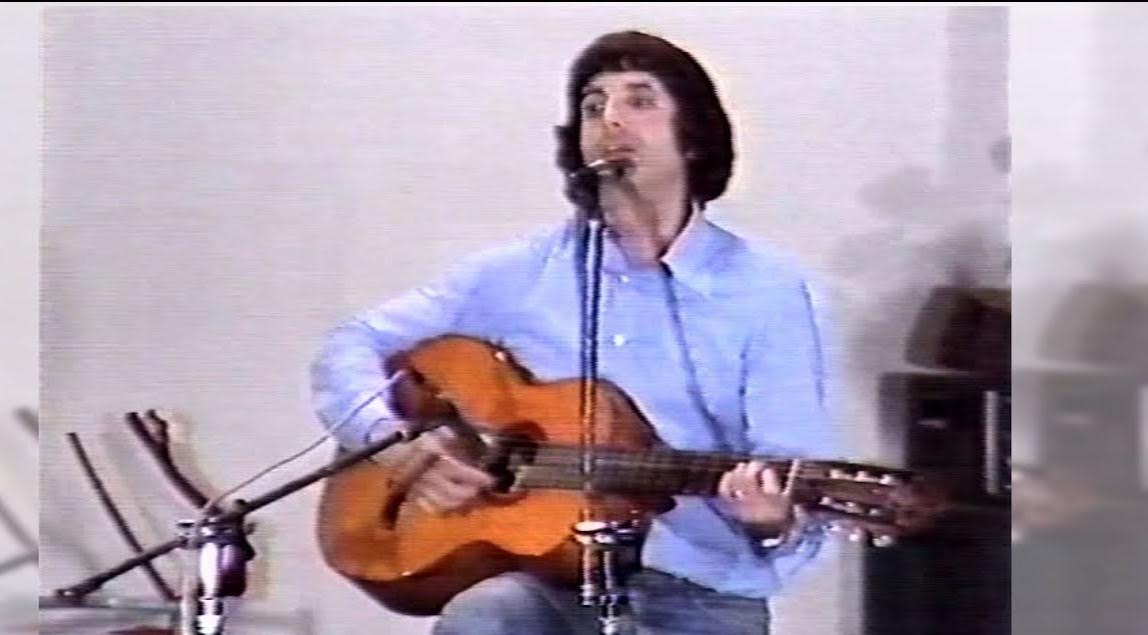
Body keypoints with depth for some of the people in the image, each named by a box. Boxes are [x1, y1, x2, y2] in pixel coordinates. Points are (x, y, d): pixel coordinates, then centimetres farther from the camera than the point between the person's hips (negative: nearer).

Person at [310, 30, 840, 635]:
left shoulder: (769, 289, 1)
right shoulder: (518, 273, 8)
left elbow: (799, 488, -5)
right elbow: (350, 347, 12)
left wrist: (775, 522, -29)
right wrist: (393, 441, -8)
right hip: (547, 573, 1)